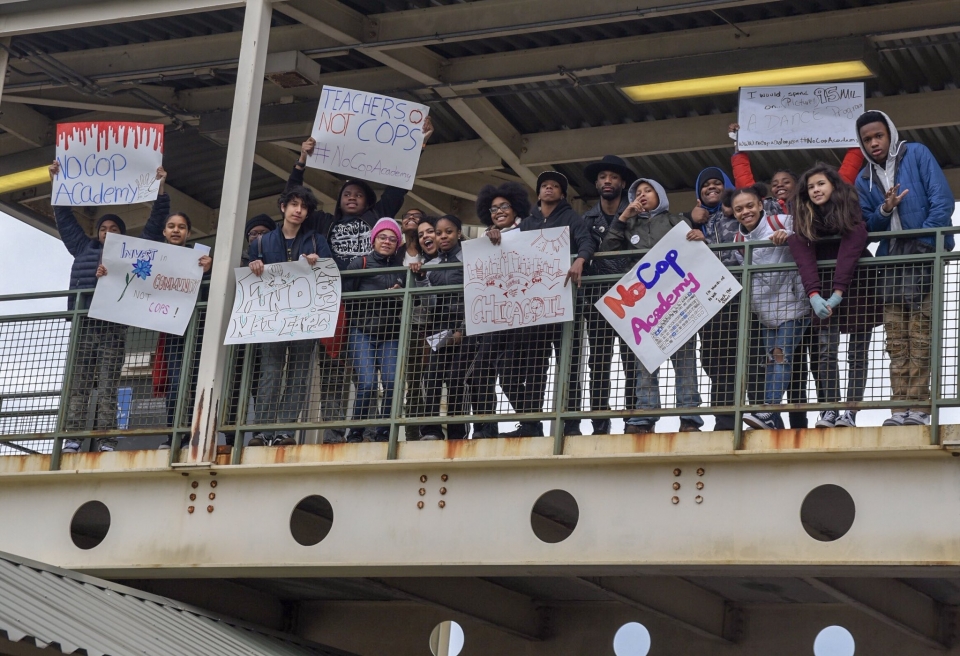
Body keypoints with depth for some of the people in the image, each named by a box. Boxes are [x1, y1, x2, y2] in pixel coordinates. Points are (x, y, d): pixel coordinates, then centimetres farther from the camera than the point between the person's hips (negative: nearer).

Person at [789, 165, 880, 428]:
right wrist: (814, 295, -32)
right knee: (825, 349, -12)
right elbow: (804, 257, -16)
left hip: (856, 285, -3)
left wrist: (838, 294, -36)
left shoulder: (851, 212, -12)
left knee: (858, 351, -6)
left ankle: (851, 412, -10)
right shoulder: (804, 218, -2)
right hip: (824, 288, 3)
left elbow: (849, 252, -24)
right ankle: (829, 410, -17)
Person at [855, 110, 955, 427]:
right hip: (891, 259, 5)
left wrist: (925, 240, -13)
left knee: (919, 335, -11)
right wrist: (884, 211, -8)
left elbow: (942, 199, -5)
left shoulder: (917, 155, 1)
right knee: (896, 340, 1)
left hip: (924, 254, -5)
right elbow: (866, 226, 12)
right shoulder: (864, 180, 15)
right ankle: (901, 408, 1)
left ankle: (919, 408, -13)